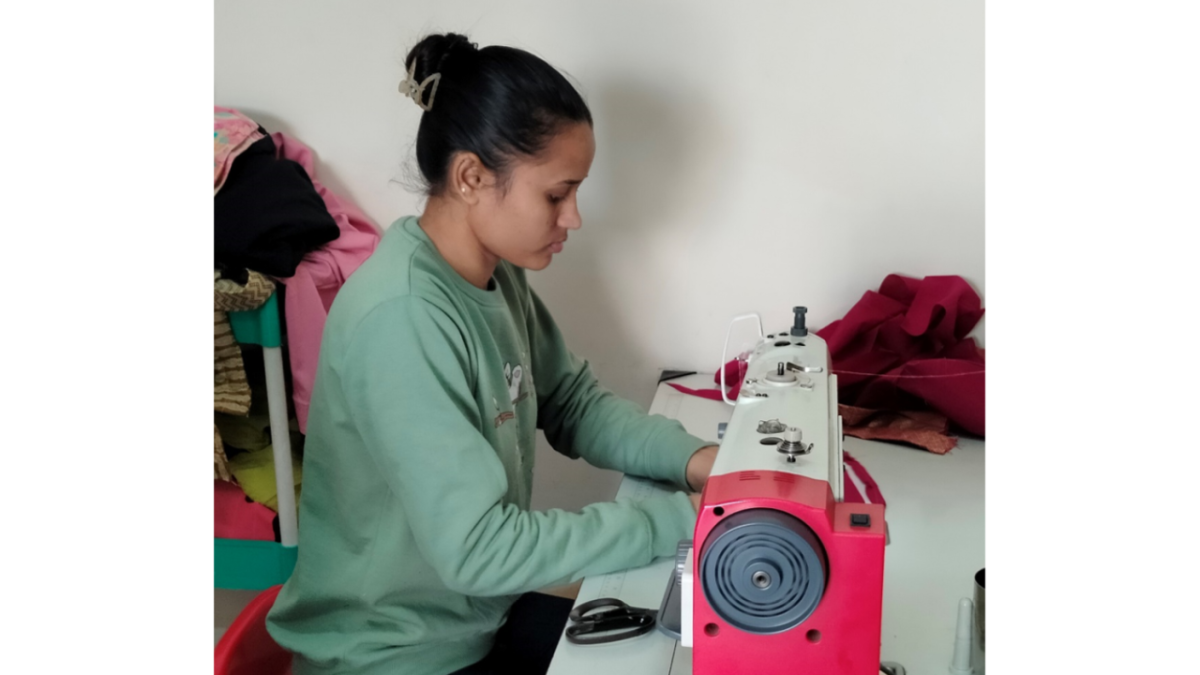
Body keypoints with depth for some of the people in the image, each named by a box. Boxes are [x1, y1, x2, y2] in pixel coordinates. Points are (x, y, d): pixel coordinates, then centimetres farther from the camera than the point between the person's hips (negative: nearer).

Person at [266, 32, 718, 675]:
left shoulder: (497, 274, -2)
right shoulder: (401, 318, -28)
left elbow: (574, 405, 6)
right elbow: (474, 548, -28)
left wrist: (693, 460, -10)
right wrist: (678, 518, -24)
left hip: (484, 614, 7)